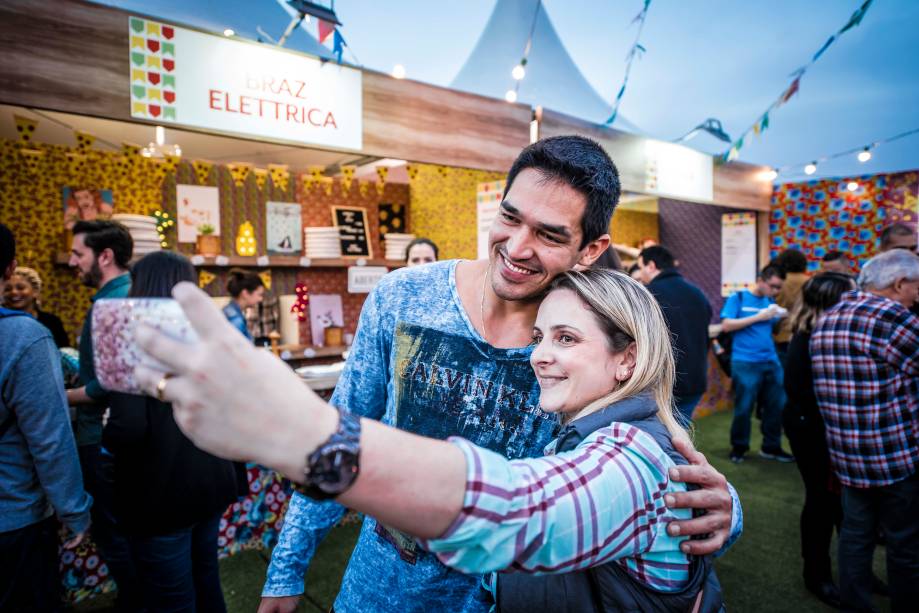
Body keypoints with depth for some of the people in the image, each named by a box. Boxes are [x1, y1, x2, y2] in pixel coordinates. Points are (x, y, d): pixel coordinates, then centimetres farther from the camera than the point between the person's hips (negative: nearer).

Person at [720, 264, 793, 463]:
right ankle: (738, 447, 18)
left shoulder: (770, 301, 14)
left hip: (771, 361, 6)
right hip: (745, 362, -6)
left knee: (777, 406, 8)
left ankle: (771, 447, 24)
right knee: (744, 407, 1)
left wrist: (781, 319, -4)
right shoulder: (738, 298, -3)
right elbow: (726, 325, -12)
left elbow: (774, 329, 17)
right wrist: (758, 317, -13)